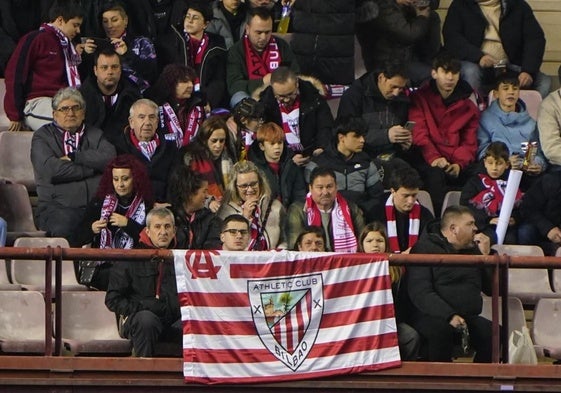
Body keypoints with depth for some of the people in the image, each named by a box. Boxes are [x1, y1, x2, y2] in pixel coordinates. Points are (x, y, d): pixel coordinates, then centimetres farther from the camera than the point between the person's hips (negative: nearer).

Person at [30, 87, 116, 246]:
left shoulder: (95, 134, 25)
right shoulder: (42, 136, 15)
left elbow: (110, 158, 3)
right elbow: (51, 169, -5)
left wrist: (74, 157, 0)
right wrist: (91, 168, 2)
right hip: (58, 207, -2)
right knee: (63, 229, -37)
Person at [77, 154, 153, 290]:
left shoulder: (146, 205, 6)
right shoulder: (99, 202, 13)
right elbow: (81, 237, 15)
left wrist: (127, 224, -10)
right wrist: (92, 229, -6)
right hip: (102, 268, 0)